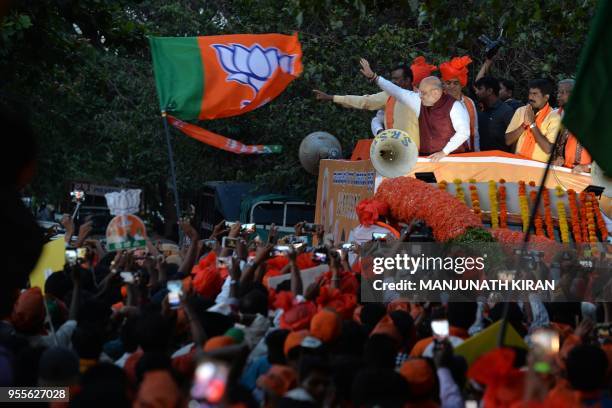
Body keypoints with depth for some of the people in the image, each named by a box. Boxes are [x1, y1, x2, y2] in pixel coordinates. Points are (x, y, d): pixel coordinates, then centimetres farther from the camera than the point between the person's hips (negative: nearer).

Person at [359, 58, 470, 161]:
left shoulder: (454, 106, -10)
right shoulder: (419, 101, 6)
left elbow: (464, 132, -12)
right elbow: (396, 91, 13)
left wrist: (444, 152, -15)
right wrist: (372, 76, 14)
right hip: (427, 158, 5)